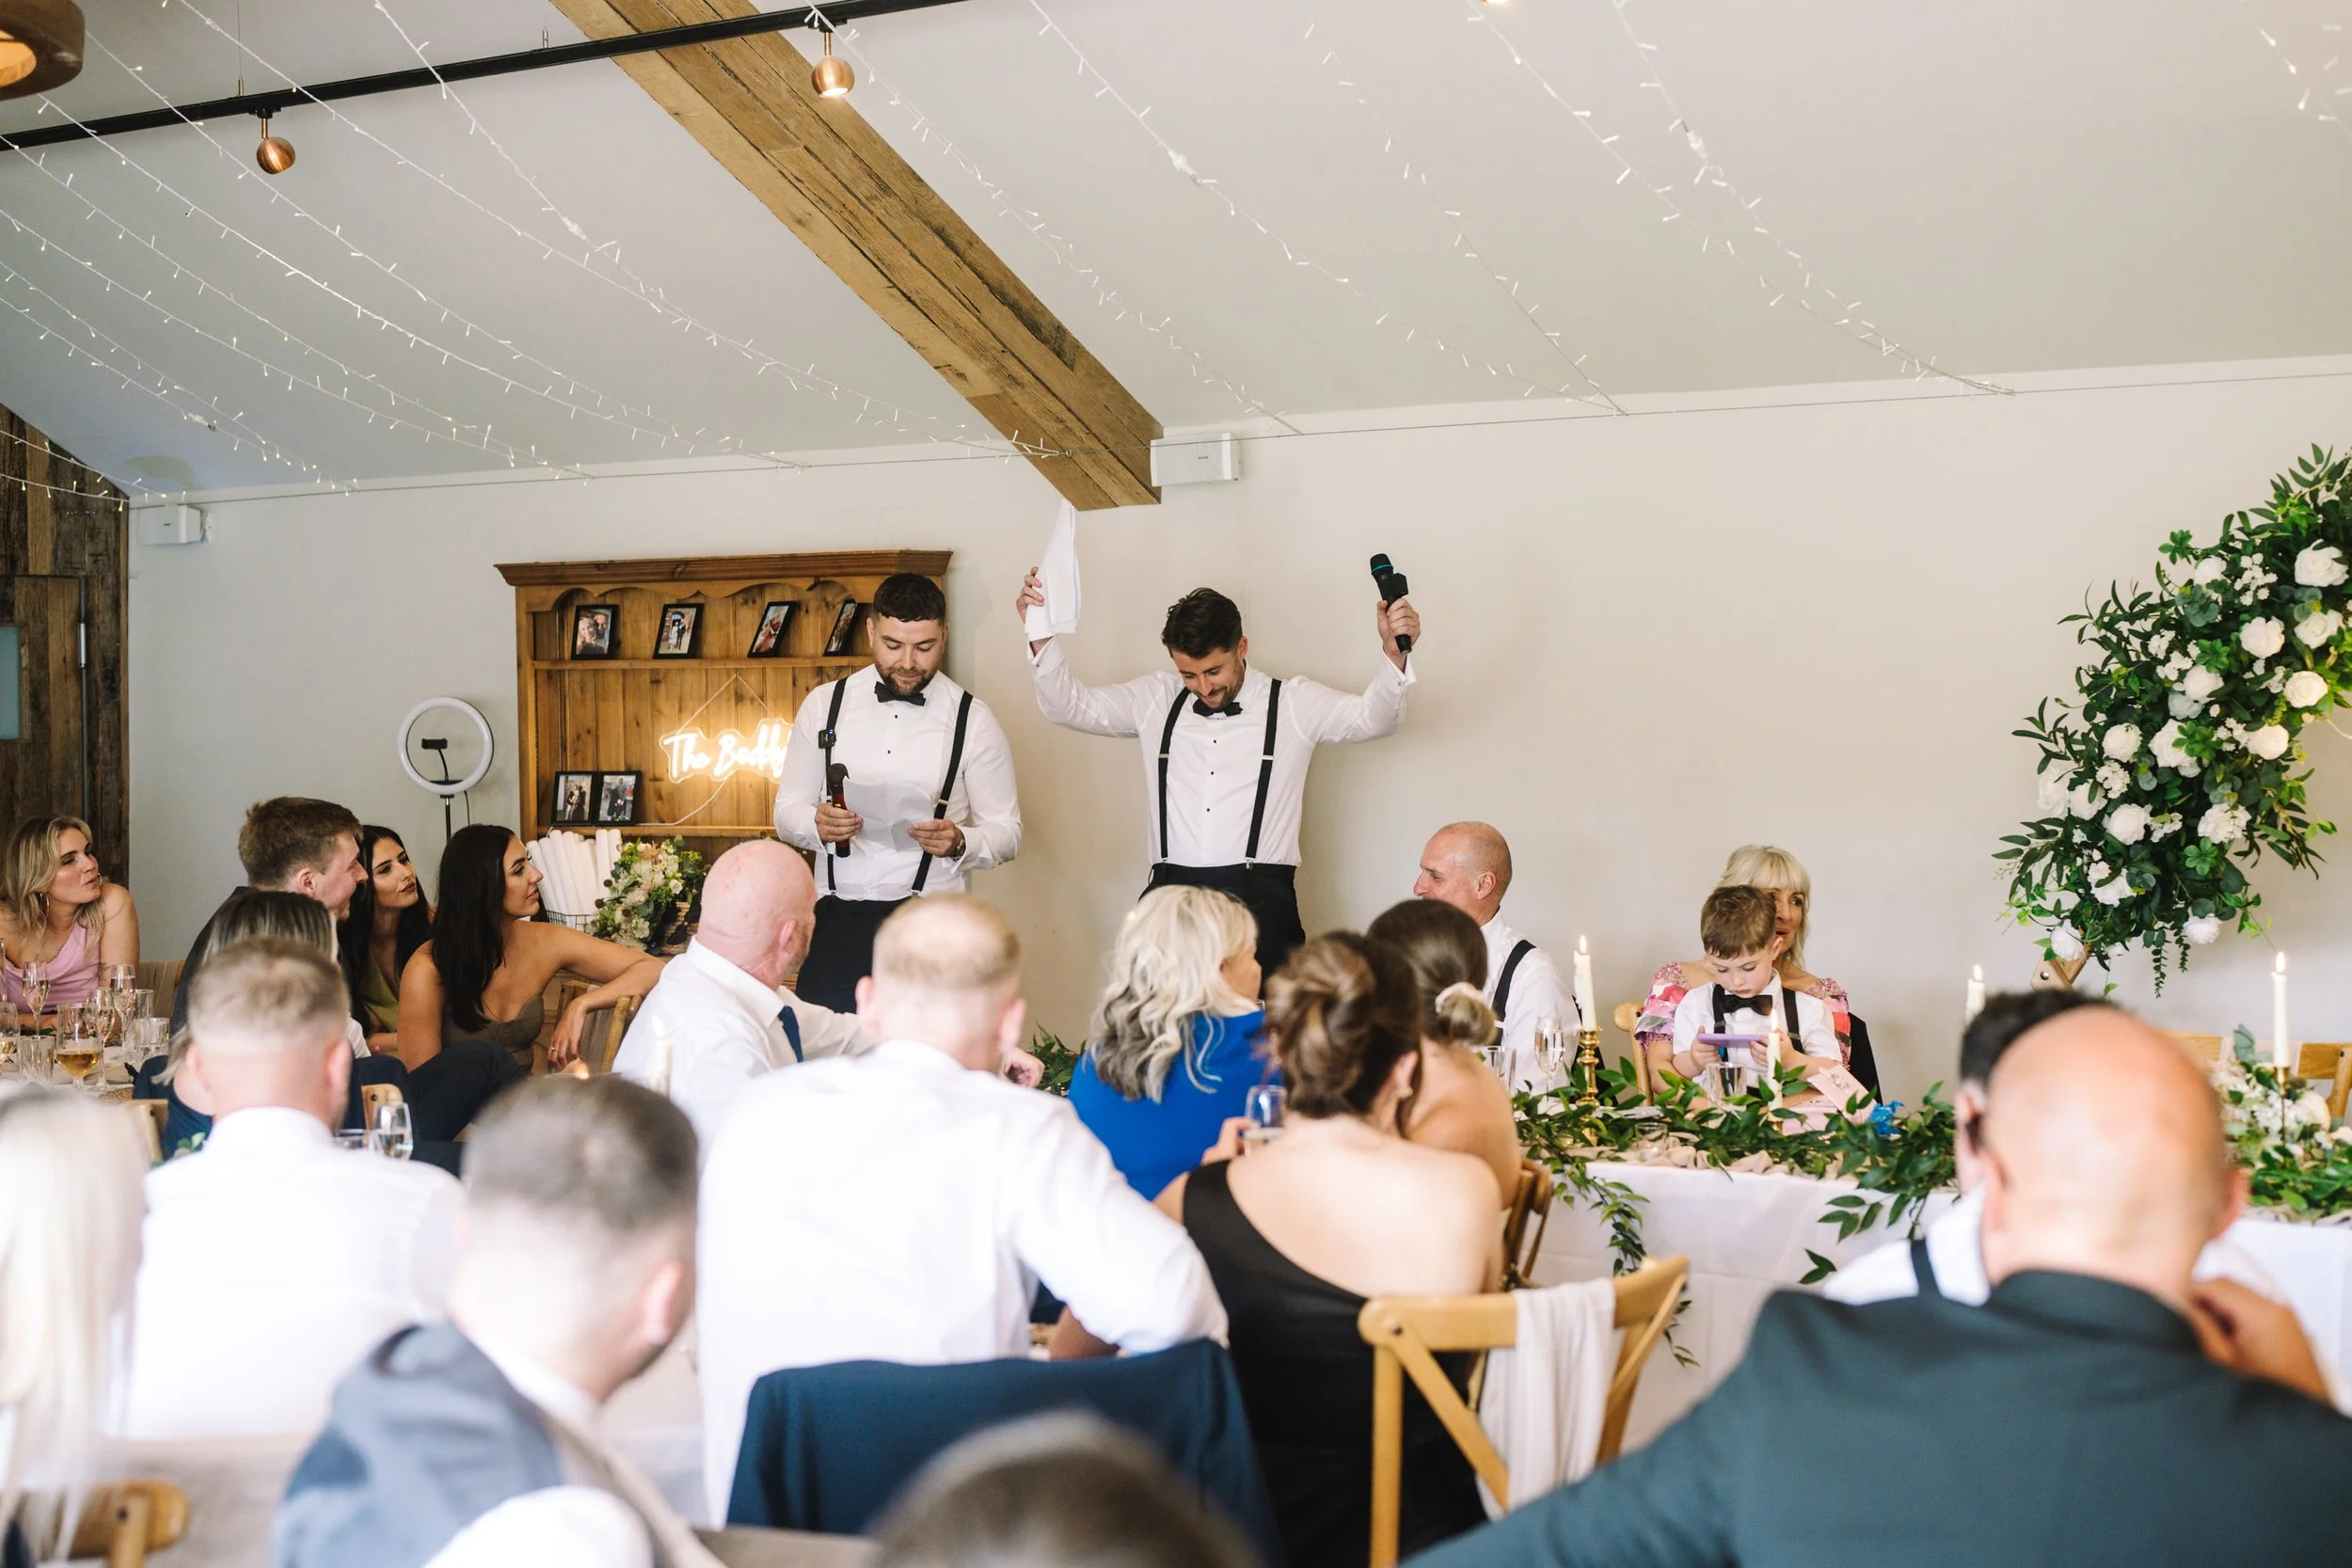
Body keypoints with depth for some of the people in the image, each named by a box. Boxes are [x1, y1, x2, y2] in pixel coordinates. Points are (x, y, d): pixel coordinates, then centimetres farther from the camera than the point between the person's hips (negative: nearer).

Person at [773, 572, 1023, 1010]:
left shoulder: (973, 720, 2)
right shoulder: (824, 705, 8)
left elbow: (1006, 831, 4)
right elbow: (788, 810, 12)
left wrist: (959, 842, -17)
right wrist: (817, 825, -10)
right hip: (838, 920, 2)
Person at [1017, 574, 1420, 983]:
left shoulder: (1294, 704, 7)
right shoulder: (1156, 700, 15)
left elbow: (1372, 717, -4)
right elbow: (1070, 706, 13)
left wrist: (1394, 653, -23)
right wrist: (1041, 635, -2)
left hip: (1259, 898, -2)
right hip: (1171, 892, 2)